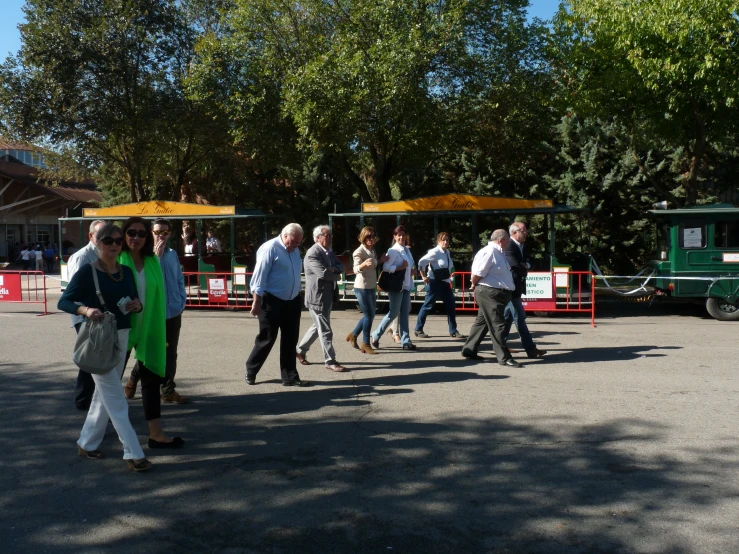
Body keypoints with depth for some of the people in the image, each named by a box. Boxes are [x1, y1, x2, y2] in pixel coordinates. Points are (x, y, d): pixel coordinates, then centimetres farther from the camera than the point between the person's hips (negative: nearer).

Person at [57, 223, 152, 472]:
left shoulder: (126, 272, 6)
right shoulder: (86, 271, -10)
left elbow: (136, 303, 13)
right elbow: (63, 301, -9)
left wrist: (137, 305, -10)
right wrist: (85, 310, -27)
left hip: (122, 337, 7)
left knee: (104, 394, 16)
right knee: (116, 399, -4)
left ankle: (87, 443, 32)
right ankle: (133, 453, -1)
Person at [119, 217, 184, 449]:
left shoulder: (153, 262, 4)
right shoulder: (116, 261, -7)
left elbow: (158, 296, 7)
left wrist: (160, 328, 5)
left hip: (148, 328, 3)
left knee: (152, 378, 4)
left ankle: (156, 434, 9)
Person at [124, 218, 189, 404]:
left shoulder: (173, 254, 8)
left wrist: (182, 301, 6)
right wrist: (157, 256, -20)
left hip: (173, 312, 5)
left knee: (170, 353, 10)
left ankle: (168, 391, 19)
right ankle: (133, 380, 31)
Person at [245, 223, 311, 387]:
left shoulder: (295, 250, 9)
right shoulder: (270, 248, -14)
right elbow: (259, 276, -16)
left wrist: (297, 295, 15)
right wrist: (256, 302, -17)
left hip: (292, 301, 7)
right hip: (273, 302, -7)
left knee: (290, 340, 9)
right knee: (267, 338, 3)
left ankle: (290, 377, 17)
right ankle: (251, 371, 23)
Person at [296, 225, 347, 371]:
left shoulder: (329, 251, 12)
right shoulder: (312, 253, -18)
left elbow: (341, 266, 9)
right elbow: (323, 273, -28)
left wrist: (334, 269, -13)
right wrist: (337, 276, -10)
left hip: (327, 296, 10)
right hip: (317, 296, -10)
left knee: (318, 326, 20)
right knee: (325, 330, -2)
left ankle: (300, 350, 34)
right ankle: (330, 361, 5)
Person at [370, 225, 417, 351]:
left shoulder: (406, 250, 13)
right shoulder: (393, 250, -12)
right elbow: (385, 267, -21)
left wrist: (410, 270, 4)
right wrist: (400, 267, -22)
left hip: (406, 285, 8)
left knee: (404, 313, 7)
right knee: (394, 313, -2)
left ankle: (405, 341, 9)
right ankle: (376, 335, 13)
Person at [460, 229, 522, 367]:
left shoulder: (499, 253, 15)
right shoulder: (489, 252, -18)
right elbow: (477, 273, -20)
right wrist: (474, 286, -6)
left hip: (497, 293, 10)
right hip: (489, 293, -10)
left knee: (482, 322, 16)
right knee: (497, 325, -6)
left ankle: (469, 350, 25)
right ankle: (504, 357, 0)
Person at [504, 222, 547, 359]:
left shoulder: (521, 246, 13)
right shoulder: (509, 246, -17)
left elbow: (525, 265, 12)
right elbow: (516, 266, -24)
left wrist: (525, 266, -10)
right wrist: (525, 268, -4)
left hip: (515, 287, 10)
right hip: (511, 287, -10)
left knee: (508, 317, 13)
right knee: (520, 317, -7)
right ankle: (531, 349, -5)